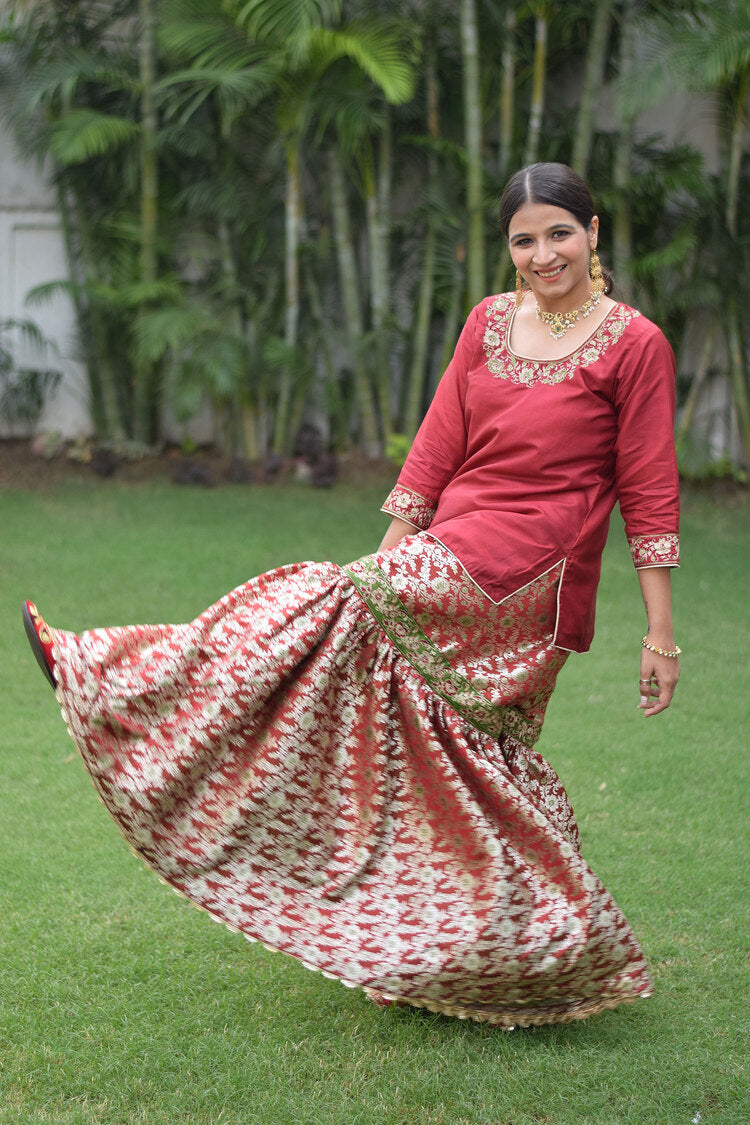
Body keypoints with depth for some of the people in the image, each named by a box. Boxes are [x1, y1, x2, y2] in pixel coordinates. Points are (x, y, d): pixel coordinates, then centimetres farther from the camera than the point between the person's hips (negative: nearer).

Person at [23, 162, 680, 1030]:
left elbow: (649, 495, -5)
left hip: (527, 570, -7)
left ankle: (101, 674, -11)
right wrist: (386, 558, 11)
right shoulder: (489, 323, 11)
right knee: (481, 775, 9)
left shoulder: (633, 345, -4)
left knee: (336, 602, -19)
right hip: (453, 566, 7)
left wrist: (661, 633, -6)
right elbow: (436, 449, 14)